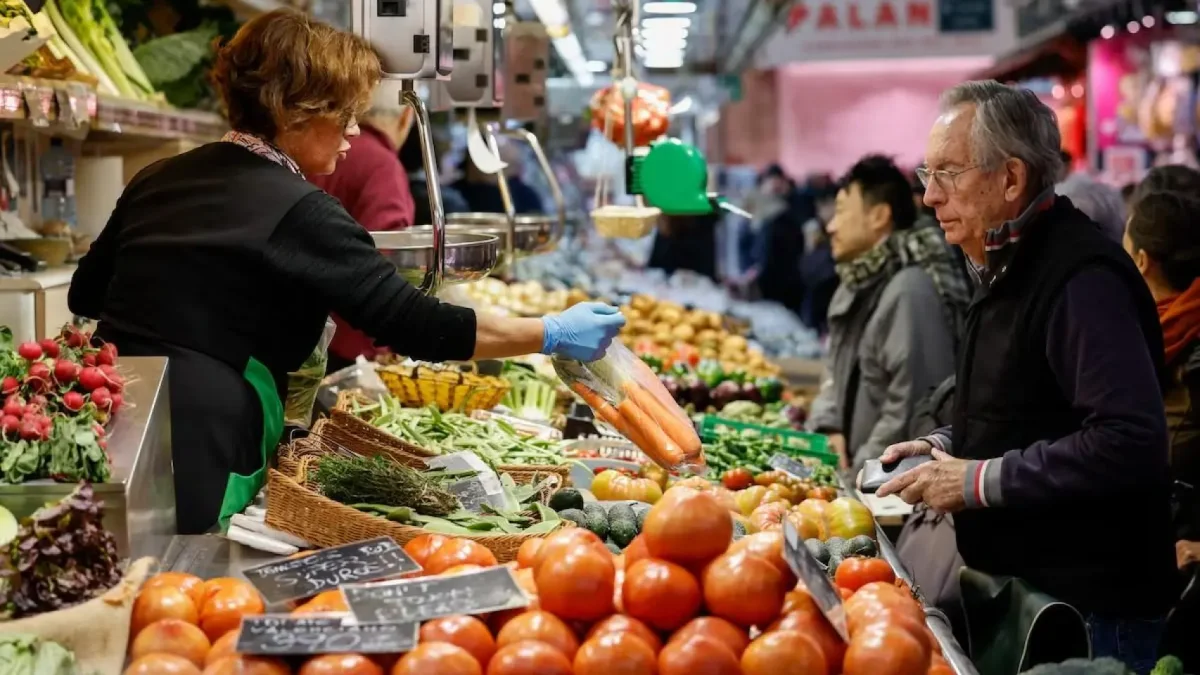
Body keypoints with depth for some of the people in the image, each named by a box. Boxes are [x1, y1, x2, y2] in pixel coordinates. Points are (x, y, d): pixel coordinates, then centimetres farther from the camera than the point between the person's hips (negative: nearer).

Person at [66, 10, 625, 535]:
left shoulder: (158, 180, 11)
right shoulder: (299, 214, -12)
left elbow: (85, 294, 23)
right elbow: (415, 326, -13)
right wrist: (553, 334, -5)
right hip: (194, 465, -8)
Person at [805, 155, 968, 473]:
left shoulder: (910, 291, -18)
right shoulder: (856, 286, 14)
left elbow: (912, 405, -22)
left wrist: (860, 472, -16)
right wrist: (826, 430, 3)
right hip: (849, 469, 8)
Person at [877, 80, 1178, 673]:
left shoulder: (1081, 278, -21)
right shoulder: (1008, 268, 13)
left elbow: (1129, 444, -30)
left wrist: (979, 481, -24)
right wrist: (947, 445, 7)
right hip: (1018, 581, 10)